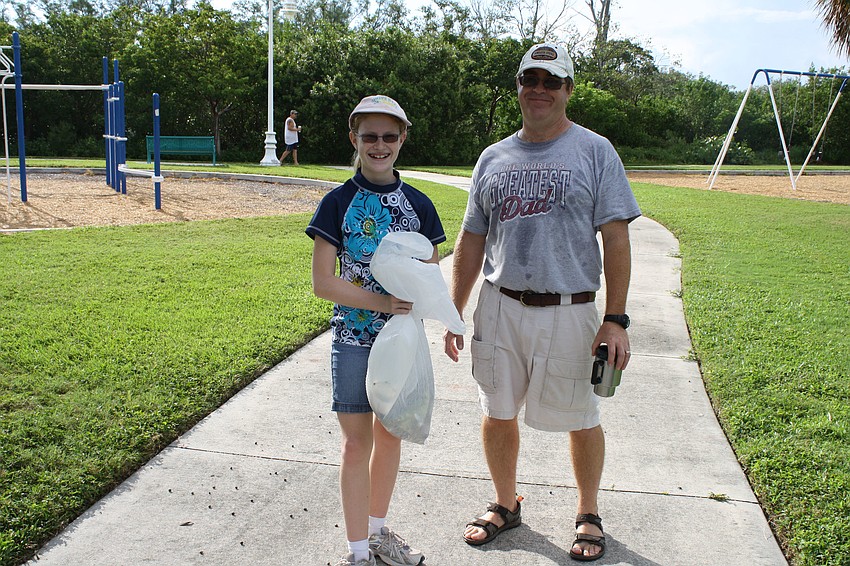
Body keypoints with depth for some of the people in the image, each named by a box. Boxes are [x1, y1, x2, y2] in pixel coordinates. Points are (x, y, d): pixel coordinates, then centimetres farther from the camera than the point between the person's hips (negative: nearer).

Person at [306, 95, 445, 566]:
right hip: (354, 338, -3)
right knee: (357, 443, 2)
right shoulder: (339, 202, -6)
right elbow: (323, 283, -11)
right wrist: (381, 302, -19)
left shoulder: (417, 204, 3)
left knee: (390, 435, 14)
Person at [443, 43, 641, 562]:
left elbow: (616, 239, -5)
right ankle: (507, 505, 35)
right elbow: (472, 242, 13)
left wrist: (616, 319, -12)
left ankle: (589, 514, 32)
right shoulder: (494, 158, 10)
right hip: (499, 307, 4)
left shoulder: (595, 151, 0)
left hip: (568, 311, -3)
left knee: (581, 420, 8)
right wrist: (455, 313, 9)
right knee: (497, 414, 12)